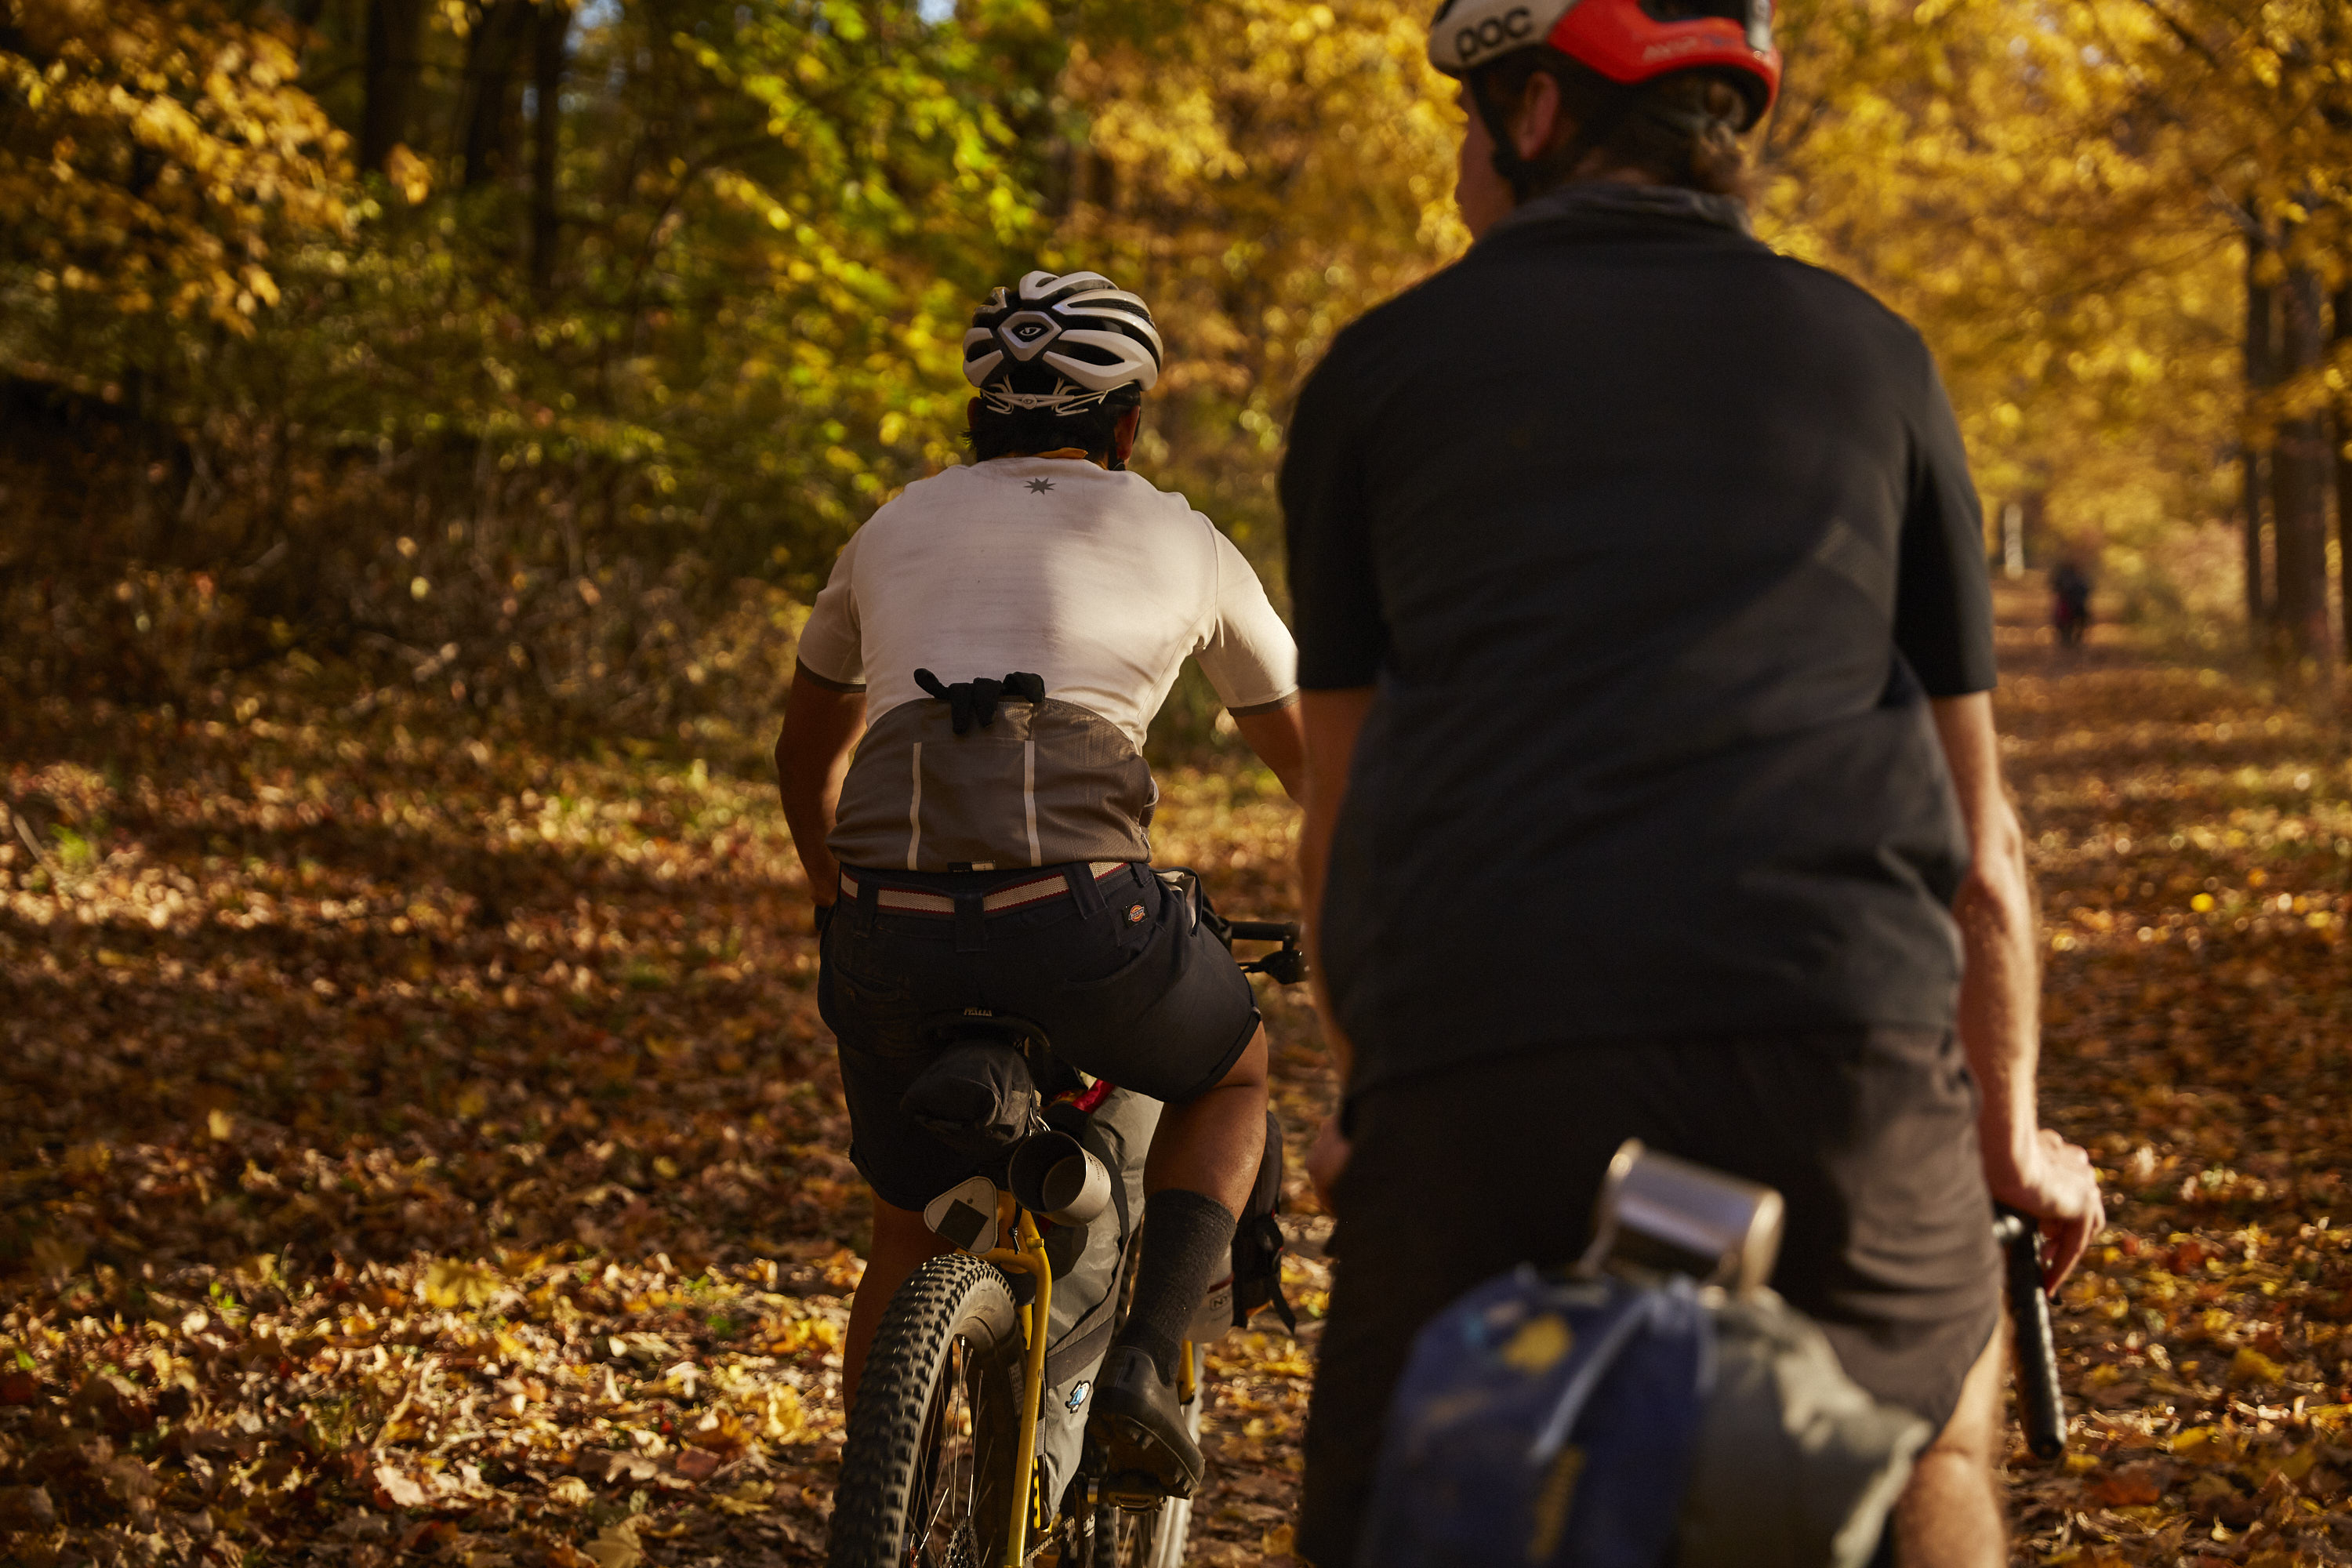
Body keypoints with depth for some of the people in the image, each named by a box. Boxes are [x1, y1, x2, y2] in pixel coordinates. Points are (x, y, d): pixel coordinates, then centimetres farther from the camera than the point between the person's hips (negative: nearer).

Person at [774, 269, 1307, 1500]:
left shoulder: (896, 530, 25)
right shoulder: (1182, 543, 19)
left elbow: (807, 750, 39)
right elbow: (1311, 757, 32)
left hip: (890, 933, 3)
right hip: (1078, 918, -2)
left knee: (909, 1237, 24)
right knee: (1232, 1075, 28)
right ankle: (1146, 1363, 11)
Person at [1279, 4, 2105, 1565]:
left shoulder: (1382, 365, 18)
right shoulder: (1870, 353, 21)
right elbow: (1979, 841, 23)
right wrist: (2014, 1136, 36)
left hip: (1484, 1053, -1)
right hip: (1838, 1051, 2)